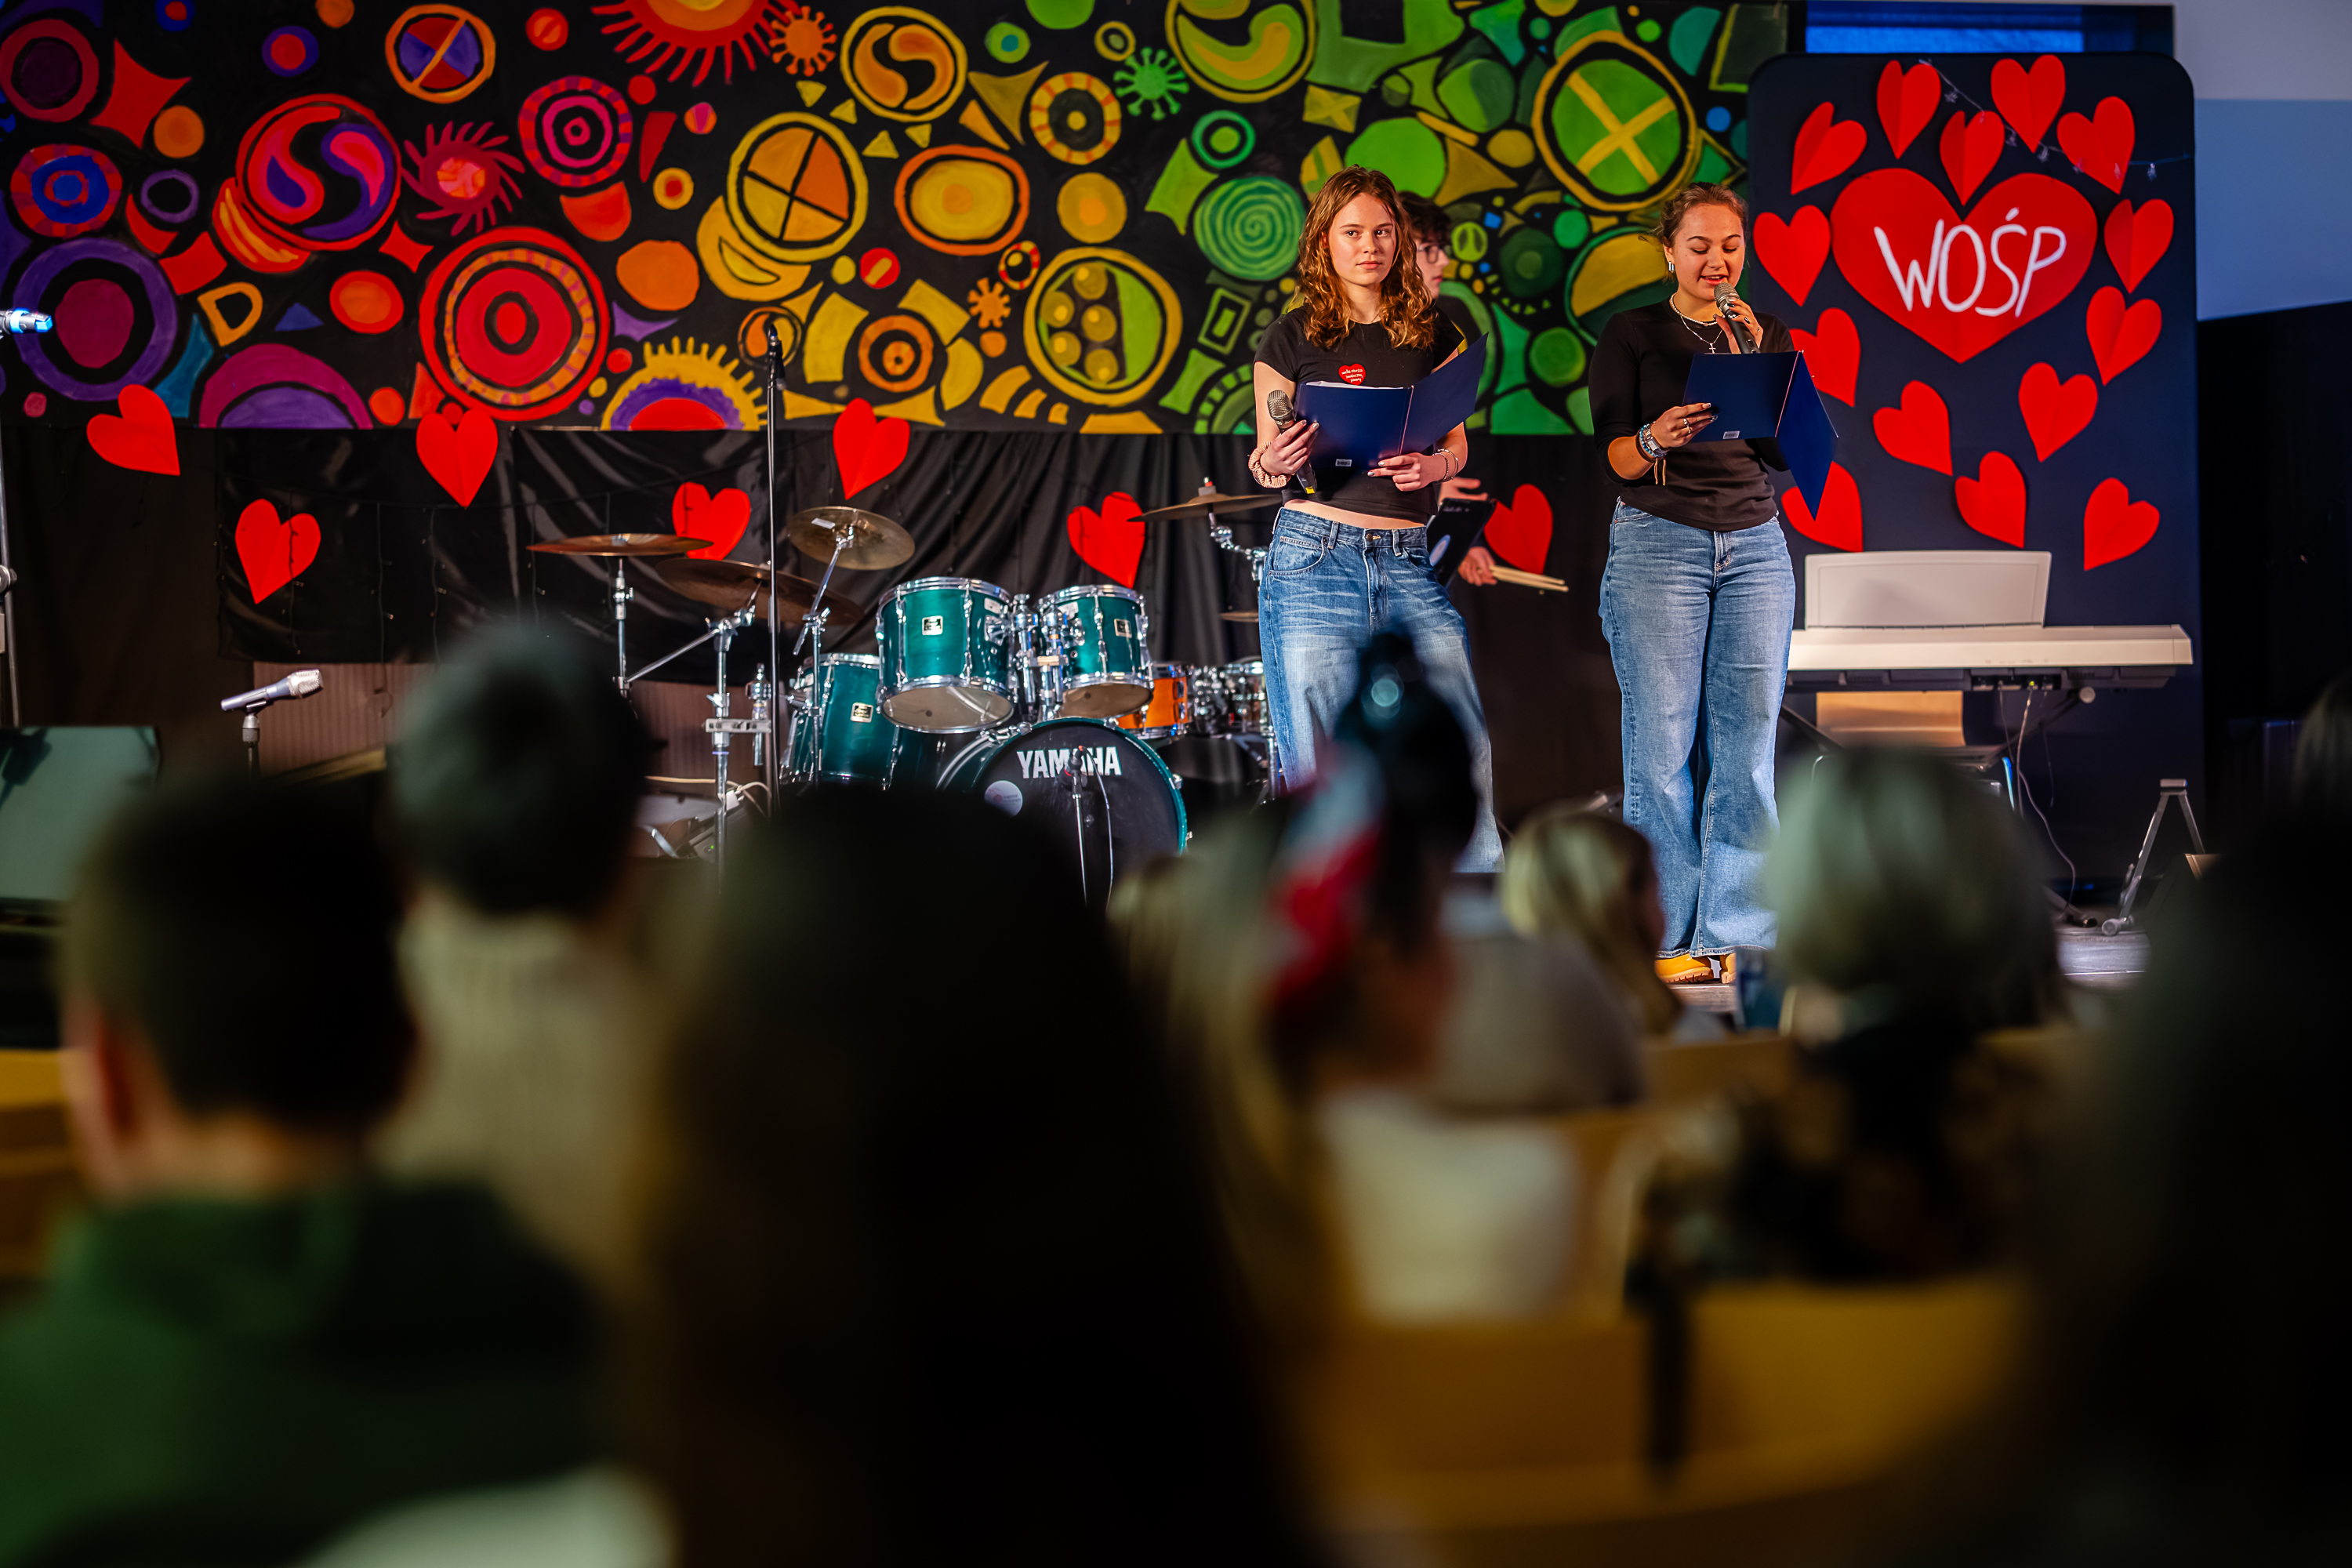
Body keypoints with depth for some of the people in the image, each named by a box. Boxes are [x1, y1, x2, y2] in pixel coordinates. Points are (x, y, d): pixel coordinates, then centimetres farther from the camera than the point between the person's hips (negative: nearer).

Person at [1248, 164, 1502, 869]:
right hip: (1315, 560, -2)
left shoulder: (1433, 333, 13)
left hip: (1413, 564, 2)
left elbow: (1457, 442, 17)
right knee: (1320, 778, -3)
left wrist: (1432, 465, -6)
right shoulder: (1292, 339, 7)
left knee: (1464, 756, -6)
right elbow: (1265, 460, 10)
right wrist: (1275, 464, -14)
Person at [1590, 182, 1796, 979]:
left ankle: (1737, 933, 3)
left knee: (1747, 745, -1)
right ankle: (1669, 937, -2)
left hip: (1755, 546, 3)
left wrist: (1754, 365, -9)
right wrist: (1656, 439, -26)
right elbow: (1617, 457, -3)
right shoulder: (1632, 334, 4)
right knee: (1662, 745, -7)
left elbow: (1785, 453, 4)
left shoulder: (1768, 336, 14)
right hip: (1658, 544, -3)